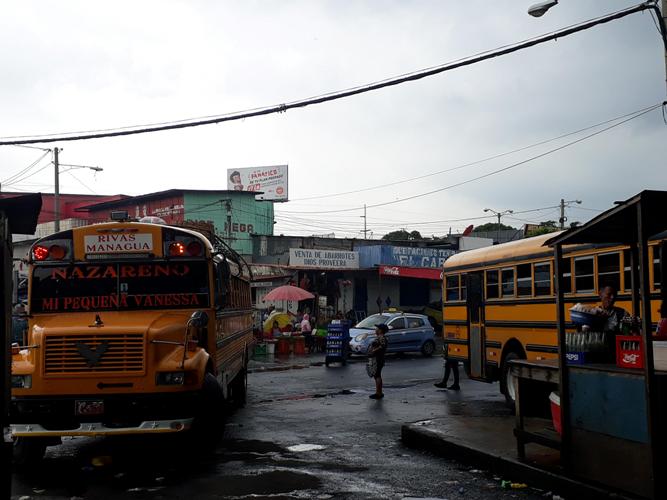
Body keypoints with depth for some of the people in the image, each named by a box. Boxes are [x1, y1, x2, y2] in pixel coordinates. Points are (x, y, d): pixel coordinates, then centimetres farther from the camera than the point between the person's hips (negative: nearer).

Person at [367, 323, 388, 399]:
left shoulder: (381, 338, -14)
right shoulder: (379, 337, 18)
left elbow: (382, 346, -28)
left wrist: (374, 350, -24)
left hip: (377, 359, -11)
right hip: (374, 359, 11)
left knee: (377, 376, -9)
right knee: (377, 376, 14)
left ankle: (379, 394, -8)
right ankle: (379, 392, 19)